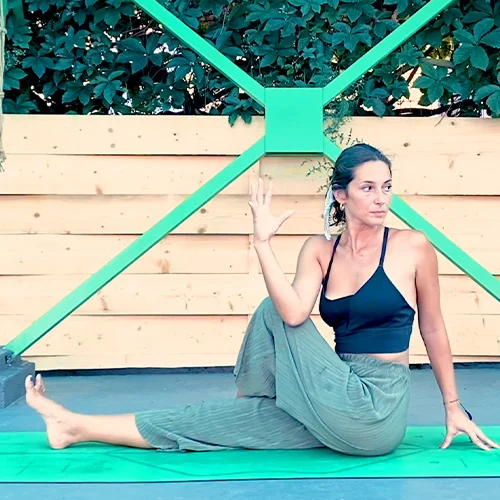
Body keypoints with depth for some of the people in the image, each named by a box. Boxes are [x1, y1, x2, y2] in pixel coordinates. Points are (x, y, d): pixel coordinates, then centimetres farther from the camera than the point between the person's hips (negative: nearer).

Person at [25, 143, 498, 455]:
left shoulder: (413, 247, -6)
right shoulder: (319, 249, 3)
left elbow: (432, 328, 3)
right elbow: (295, 313, -15)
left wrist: (454, 407, 9)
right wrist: (262, 242, -19)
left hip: (376, 413, -4)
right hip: (341, 417, 4)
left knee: (272, 314, -11)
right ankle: (78, 427, 8)